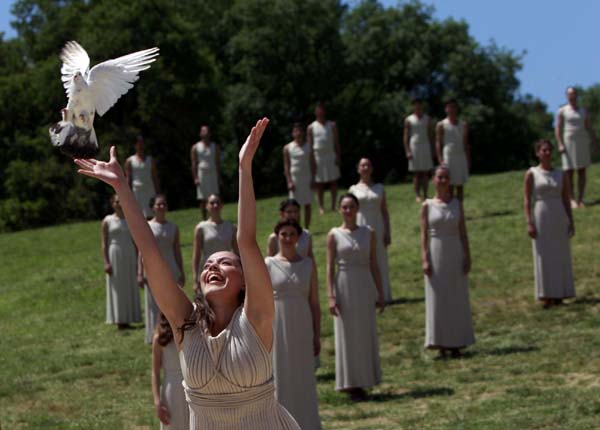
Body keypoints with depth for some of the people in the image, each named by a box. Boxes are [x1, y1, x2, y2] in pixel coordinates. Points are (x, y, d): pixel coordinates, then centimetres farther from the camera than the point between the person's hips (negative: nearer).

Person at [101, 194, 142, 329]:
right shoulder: (107, 221, -1)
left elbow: (135, 241, 12)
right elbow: (104, 243, -3)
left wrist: (137, 260, 7)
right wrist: (106, 262, -12)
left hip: (129, 256, 4)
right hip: (114, 256, -4)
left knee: (129, 287, 5)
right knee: (117, 288, -1)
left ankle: (127, 319, 11)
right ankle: (119, 320, 1)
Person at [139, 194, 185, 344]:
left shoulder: (173, 228, 9)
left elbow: (177, 251, 11)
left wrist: (181, 273, 8)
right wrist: (140, 273, -7)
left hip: (171, 270, 2)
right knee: (154, 304, -1)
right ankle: (155, 336, 5)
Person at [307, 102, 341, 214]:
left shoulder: (332, 125, 8)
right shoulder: (311, 128, 4)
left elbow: (337, 142, 6)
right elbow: (310, 145, 2)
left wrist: (338, 156, -3)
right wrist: (312, 160, -5)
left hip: (331, 156, 1)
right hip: (318, 157, -1)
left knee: (334, 181, -1)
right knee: (319, 183, 0)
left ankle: (333, 205, 5)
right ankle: (321, 207, 4)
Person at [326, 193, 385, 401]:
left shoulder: (369, 233, 6)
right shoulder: (334, 235, -1)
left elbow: (374, 265, 8)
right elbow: (330, 267, -3)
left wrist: (380, 293, 5)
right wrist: (331, 296, -10)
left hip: (365, 286, 2)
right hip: (344, 285, -2)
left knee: (366, 334, 5)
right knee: (347, 335, 1)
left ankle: (362, 382, 14)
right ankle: (350, 384, 6)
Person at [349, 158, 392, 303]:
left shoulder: (379, 188, 8)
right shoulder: (353, 189, 4)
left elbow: (385, 212, 8)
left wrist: (388, 232, 2)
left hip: (378, 227, 1)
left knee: (380, 262, 4)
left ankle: (383, 295, 10)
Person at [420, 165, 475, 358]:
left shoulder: (457, 204, 5)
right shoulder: (427, 206, 0)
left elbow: (463, 232, 5)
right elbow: (424, 234, -2)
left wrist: (467, 256, -2)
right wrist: (425, 259, -10)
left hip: (455, 254, 2)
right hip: (436, 254, -2)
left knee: (457, 298, 5)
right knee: (438, 299, 1)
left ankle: (456, 344, 12)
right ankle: (441, 344, 6)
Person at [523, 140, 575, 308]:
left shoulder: (561, 175, 7)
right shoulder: (531, 174, -1)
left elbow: (566, 199, 8)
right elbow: (527, 200, -3)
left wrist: (571, 222, 2)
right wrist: (529, 223, -11)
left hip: (559, 218, 3)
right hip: (541, 217, -3)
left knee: (561, 256, 4)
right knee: (544, 257, -1)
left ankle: (559, 295, 11)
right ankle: (546, 297, 3)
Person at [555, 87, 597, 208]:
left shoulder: (584, 112, 10)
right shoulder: (562, 111, 3)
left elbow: (590, 129, 10)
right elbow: (558, 129, -2)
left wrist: (595, 144, 1)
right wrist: (560, 144, -15)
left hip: (582, 143, 3)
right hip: (568, 143, -3)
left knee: (582, 172, 0)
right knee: (569, 172, -6)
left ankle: (580, 199, 2)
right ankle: (572, 199, -4)